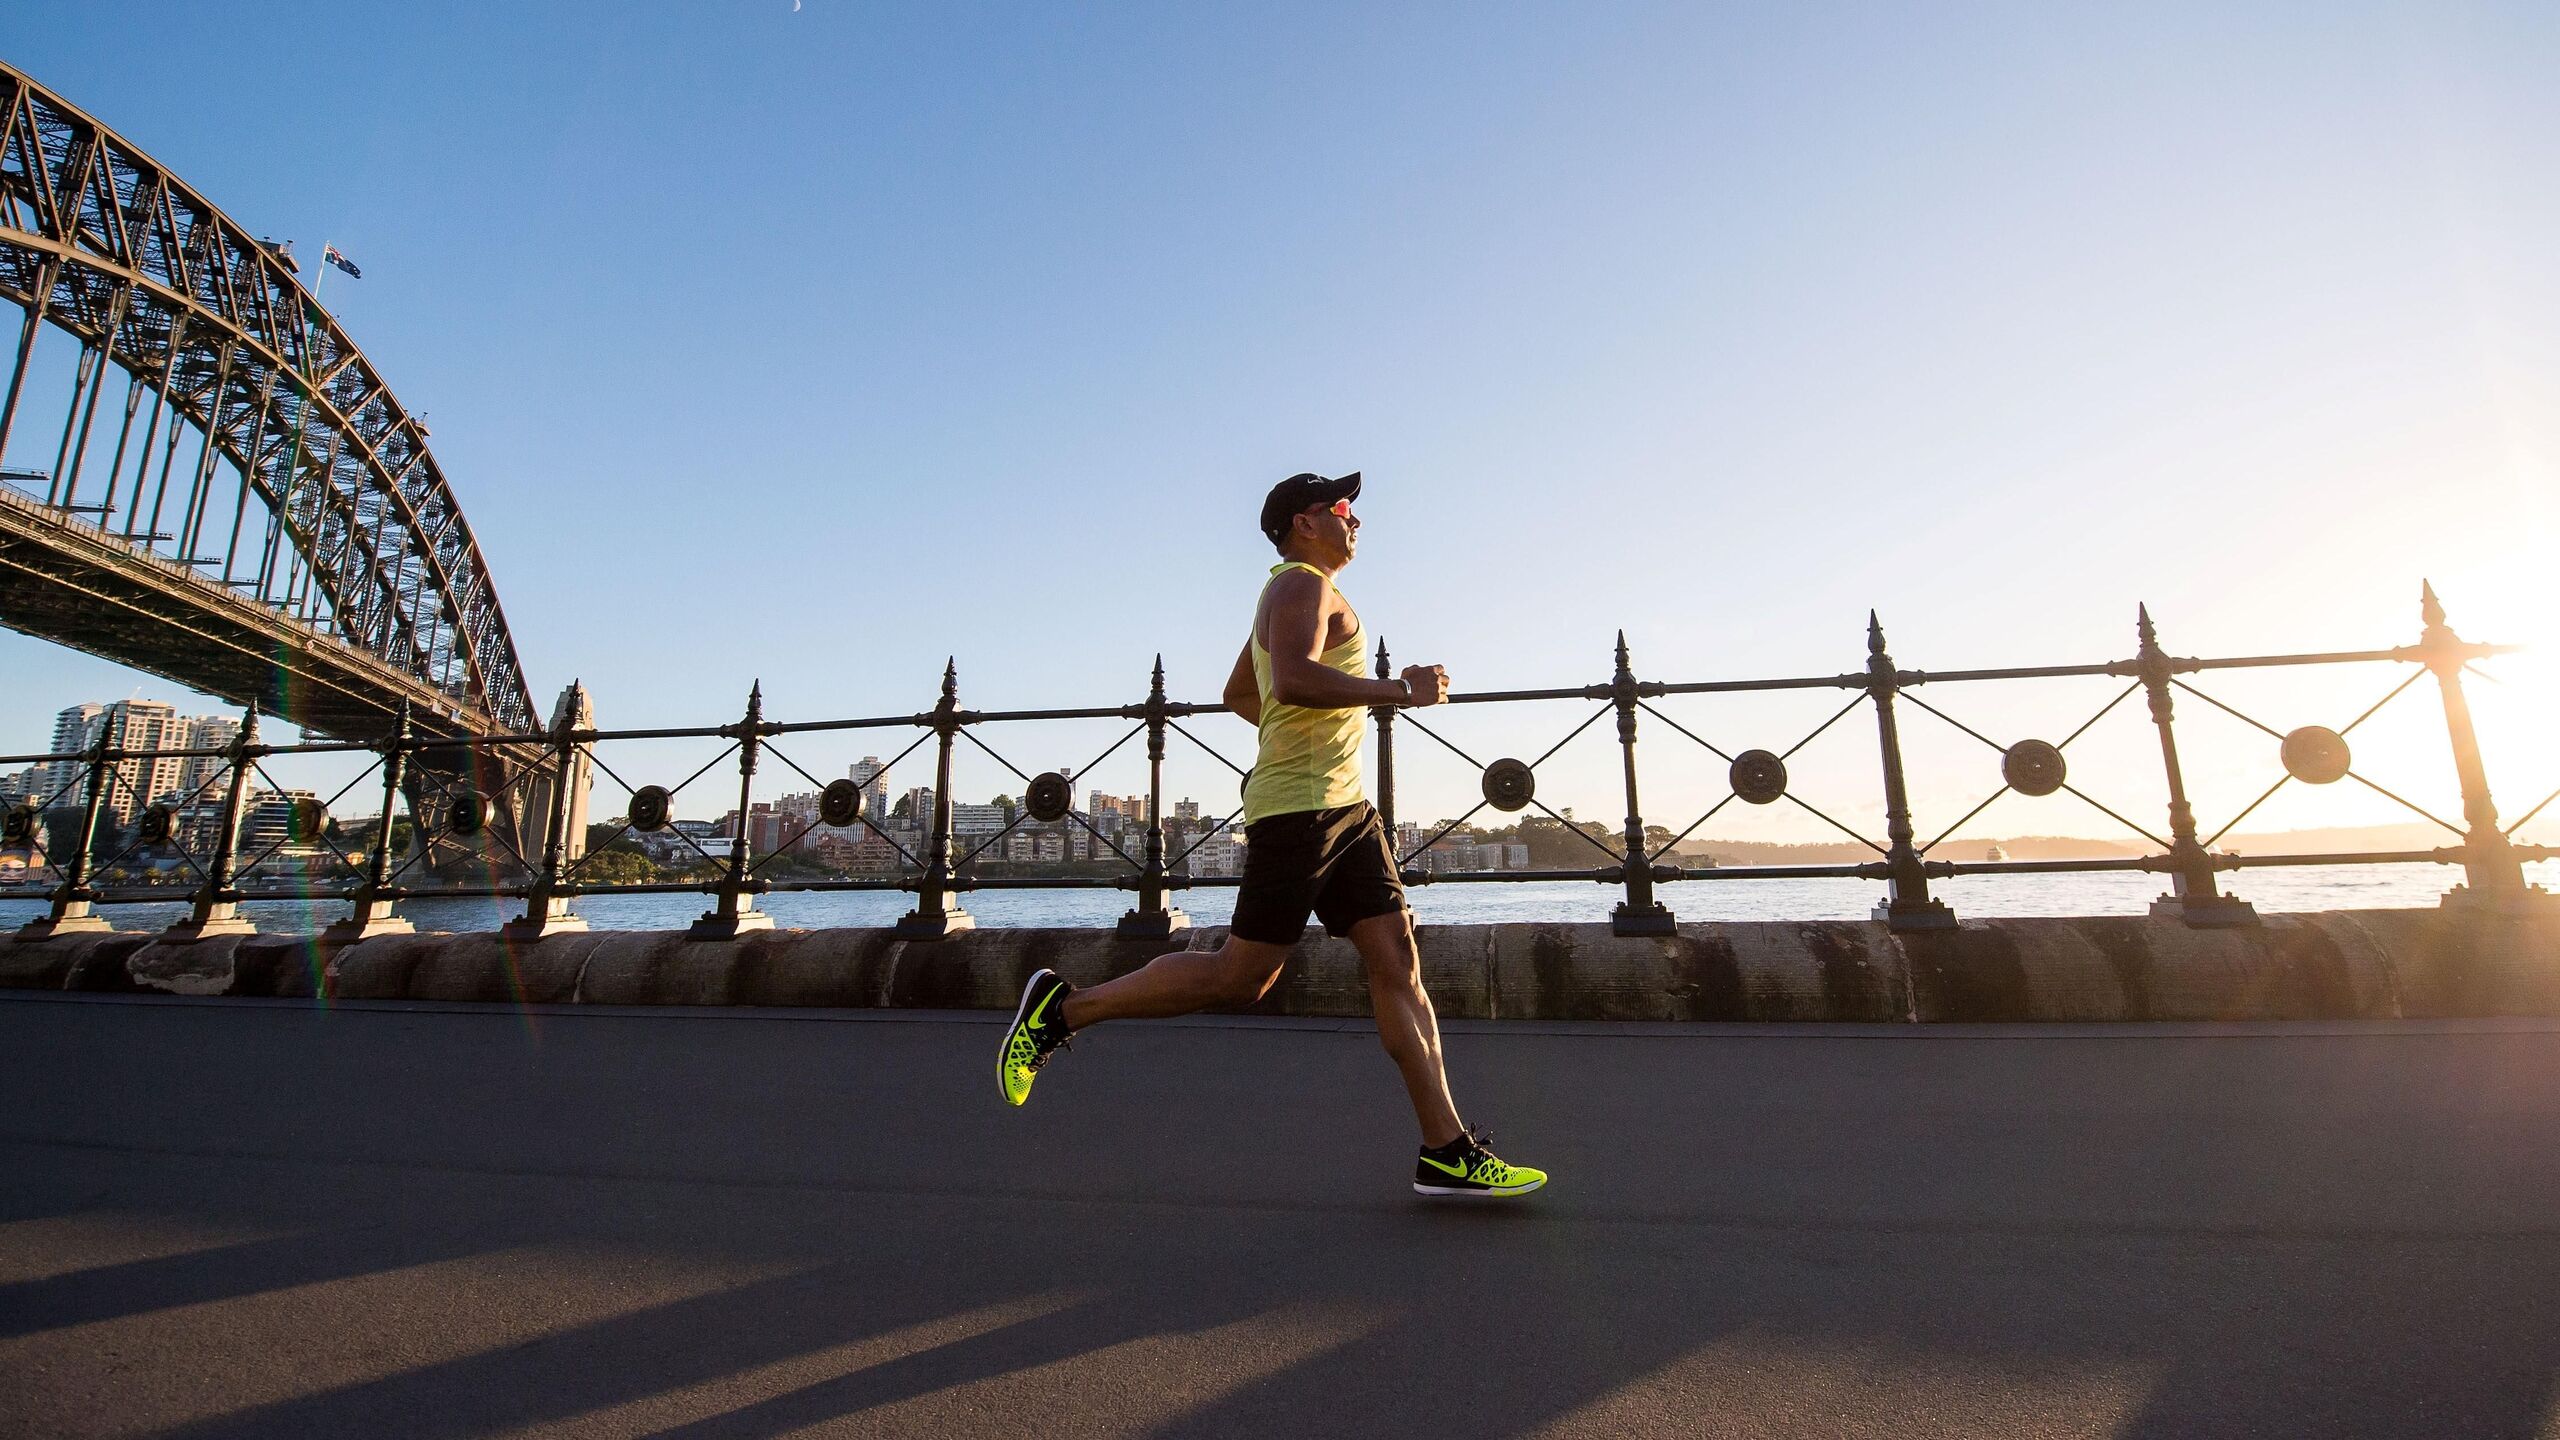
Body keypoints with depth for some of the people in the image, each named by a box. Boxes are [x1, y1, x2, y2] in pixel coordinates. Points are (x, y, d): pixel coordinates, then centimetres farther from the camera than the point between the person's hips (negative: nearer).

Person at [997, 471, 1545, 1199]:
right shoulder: (1301, 584, -6)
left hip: (1345, 809, 10)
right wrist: (1399, 689, -18)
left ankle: (1446, 1151, 5)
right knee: (1240, 976, -7)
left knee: (1398, 962, 2)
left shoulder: (1296, 594, 26)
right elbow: (1293, 679, -26)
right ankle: (1065, 1007, 7)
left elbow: (1238, 693, 34)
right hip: (1300, 807, -10)